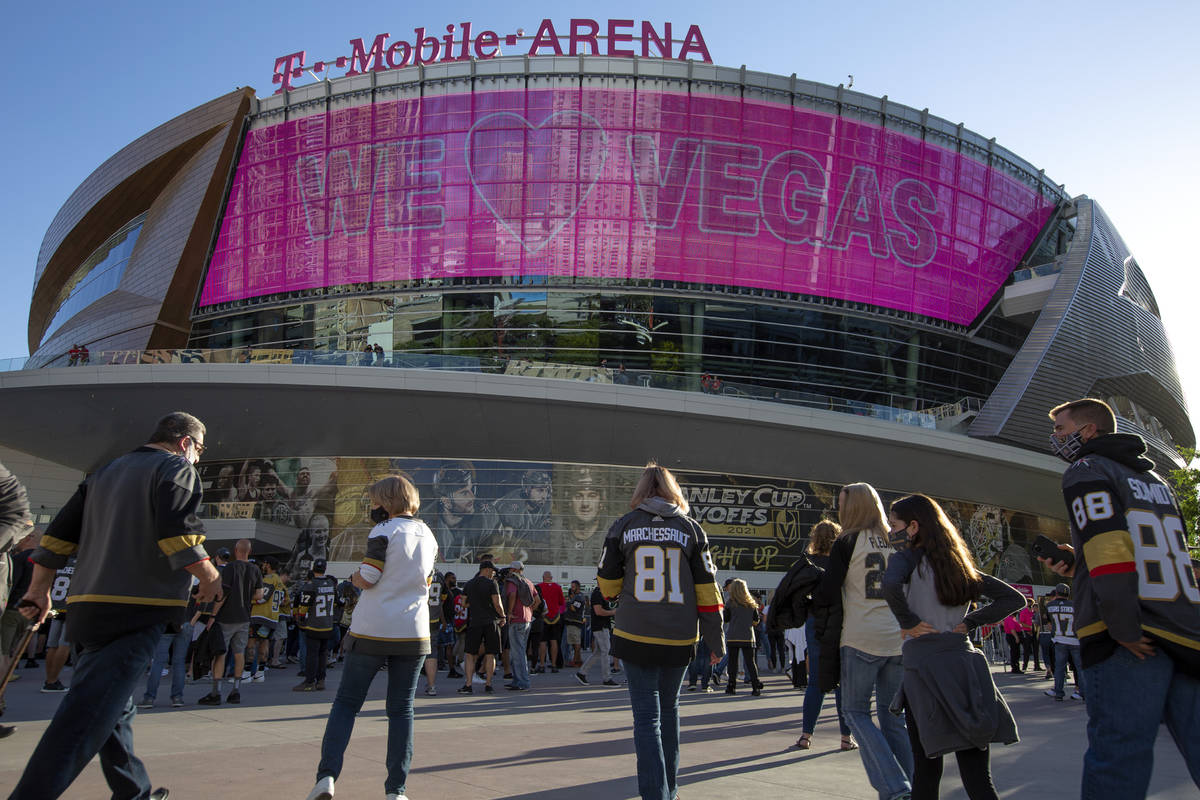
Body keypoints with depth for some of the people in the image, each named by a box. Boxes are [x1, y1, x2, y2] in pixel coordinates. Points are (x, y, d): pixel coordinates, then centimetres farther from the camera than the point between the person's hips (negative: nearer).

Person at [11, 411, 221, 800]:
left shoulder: (106, 472, 22)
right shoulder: (178, 469, -2)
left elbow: (59, 533, 18)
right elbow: (177, 536, -17)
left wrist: (39, 589, 23)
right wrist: (209, 575, -4)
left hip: (86, 608, 9)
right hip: (138, 609, -9)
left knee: (116, 708, 19)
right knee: (87, 721, -11)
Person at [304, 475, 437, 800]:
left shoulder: (384, 531, -8)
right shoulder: (428, 535, 11)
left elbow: (366, 579, -13)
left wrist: (354, 576, 8)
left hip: (372, 631, -4)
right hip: (413, 633, 4)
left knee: (346, 702, 9)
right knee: (402, 710, 9)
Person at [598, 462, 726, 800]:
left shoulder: (623, 526, -1)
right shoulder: (691, 528, 2)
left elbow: (607, 586, 4)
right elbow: (706, 588, 0)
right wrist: (716, 640, 7)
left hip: (635, 635, -2)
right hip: (679, 638, 2)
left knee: (647, 715, 4)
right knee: (669, 708, 20)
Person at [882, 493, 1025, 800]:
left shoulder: (908, 558, -3)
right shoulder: (960, 563, 15)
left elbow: (890, 585, -26)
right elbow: (1014, 598, 16)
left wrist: (908, 622, -11)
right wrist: (969, 623, 11)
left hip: (926, 665, -5)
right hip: (965, 663, 5)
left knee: (926, 768, 6)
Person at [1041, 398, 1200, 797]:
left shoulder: (1086, 471, -1)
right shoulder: (1153, 478, 24)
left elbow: (1109, 548, -16)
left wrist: (1124, 630, -17)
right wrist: (1078, 564, 23)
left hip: (1130, 638, -8)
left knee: (1118, 754, -5)